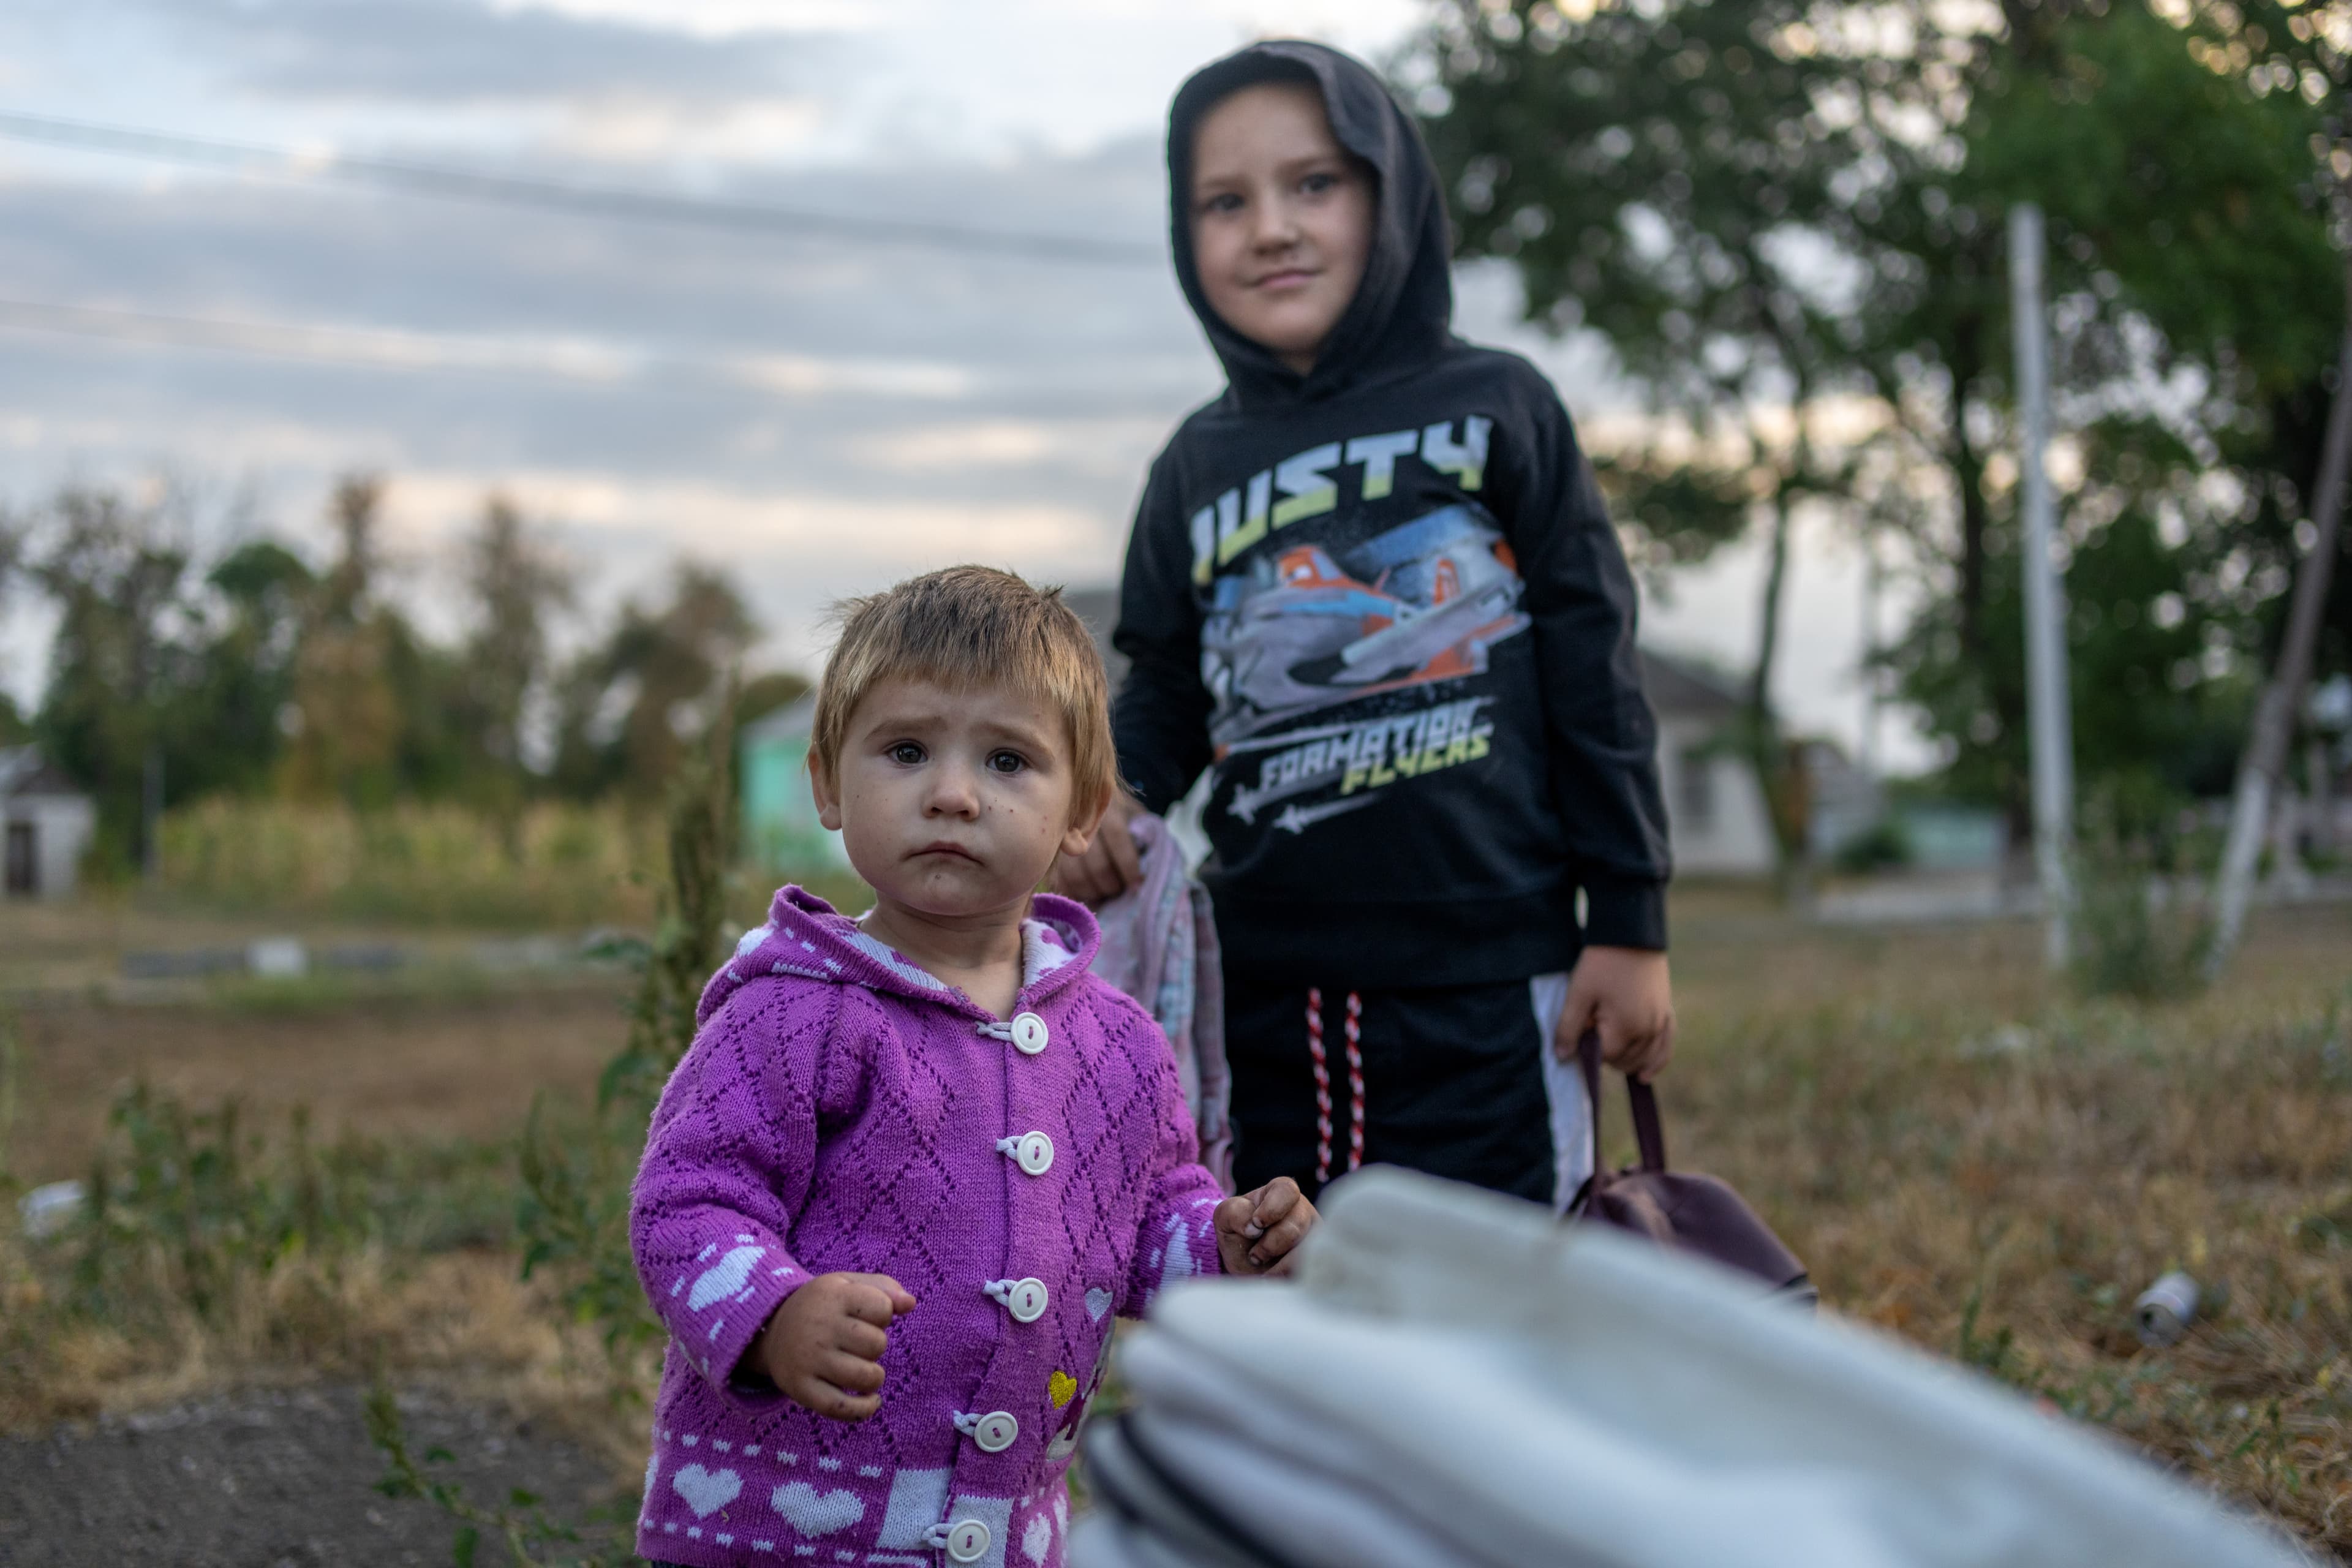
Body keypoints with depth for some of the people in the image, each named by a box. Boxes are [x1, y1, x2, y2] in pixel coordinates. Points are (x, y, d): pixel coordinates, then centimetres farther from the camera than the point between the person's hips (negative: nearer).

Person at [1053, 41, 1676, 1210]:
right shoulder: (1195, 469, 11)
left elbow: (1594, 676, 1)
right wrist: (1105, 800, -7)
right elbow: (1165, 697, 15)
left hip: (1486, 986, -3)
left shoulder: (1495, 409, 1)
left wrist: (1629, 925, -2)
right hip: (1262, 996, 4)